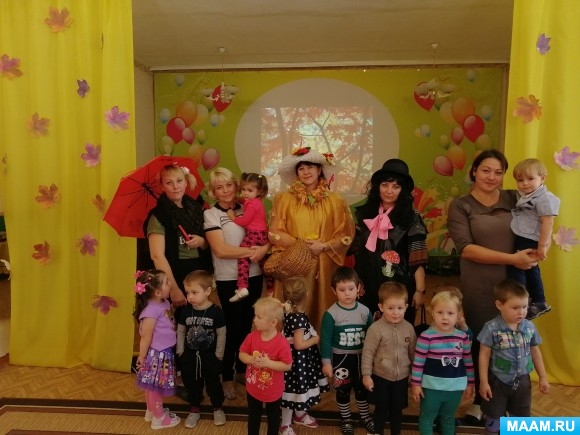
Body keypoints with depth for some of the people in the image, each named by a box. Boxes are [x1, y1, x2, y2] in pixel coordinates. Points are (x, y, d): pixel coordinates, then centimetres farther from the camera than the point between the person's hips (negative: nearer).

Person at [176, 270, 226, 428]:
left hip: (210, 355, -3)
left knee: (213, 383, 12)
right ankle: (194, 410, 36)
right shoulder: (186, 311, -8)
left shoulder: (215, 311, -17)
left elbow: (221, 335, -10)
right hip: (189, 355, 3)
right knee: (191, 383, 15)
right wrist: (180, 351, 1)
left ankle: (218, 408, 34)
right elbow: (180, 332, 3)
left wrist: (218, 355, -7)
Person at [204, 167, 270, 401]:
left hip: (254, 276, 4)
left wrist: (264, 248, -17)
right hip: (228, 279, -4)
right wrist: (252, 251, -15)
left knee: (247, 324, 15)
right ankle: (227, 377, 25)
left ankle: (243, 370, 35)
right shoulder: (210, 214, -5)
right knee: (232, 326, 5)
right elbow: (220, 250, -15)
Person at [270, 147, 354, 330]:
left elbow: (346, 234, 2)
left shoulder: (335, 201, 4)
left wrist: (323, 246, -13)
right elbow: (274, 233, -1)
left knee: (321, 309, 7)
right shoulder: (284, 199, 3)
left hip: (324, 265, 1)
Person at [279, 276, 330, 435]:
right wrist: (315, 339, -14)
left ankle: (300, 415, 49)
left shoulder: (291, 313, -3)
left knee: (300, 388, 27)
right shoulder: (299, 318, -30)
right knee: (294, 390, 8)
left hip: (300, 358, 10)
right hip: (298, 359, -10)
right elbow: (299, 344, -27)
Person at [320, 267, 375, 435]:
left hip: (361, 357, 3)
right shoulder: (331, 314, -18)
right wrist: (326, 362, -11)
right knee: (343, 390, 16)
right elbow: (325, 340, -12)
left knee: (362, 388, 21)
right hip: (341, 358, -2)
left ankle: (365, 416, 44)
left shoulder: (365, 311, -8)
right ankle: (346, 420, 38)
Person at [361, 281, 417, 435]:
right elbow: (368, 352, -15)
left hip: (402, 377, 3)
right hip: (381, 377, -3)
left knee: (397, 409, 19)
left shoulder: (409, 328, -6)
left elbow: (413, 352, 6)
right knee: (381, 409, 13)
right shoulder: (376, 328, -20)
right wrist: (366, 375, -13)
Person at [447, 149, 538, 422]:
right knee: (480, 343, 9)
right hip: (479, 288, -2)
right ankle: (478, 401, 29)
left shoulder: (514, 199, 5)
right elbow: (466, 248, -13)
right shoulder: (460, 206, -3)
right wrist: (512, 258, -18)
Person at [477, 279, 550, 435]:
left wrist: (543, 377, 11)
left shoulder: (529, 327, -6)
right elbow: (484, 355, -13)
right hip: (498, 381, -4)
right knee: (494, 420, 12)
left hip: (522, 381, 4)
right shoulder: (492, 328, -19)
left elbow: (535, 352, 8)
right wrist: (483, 382, -12)